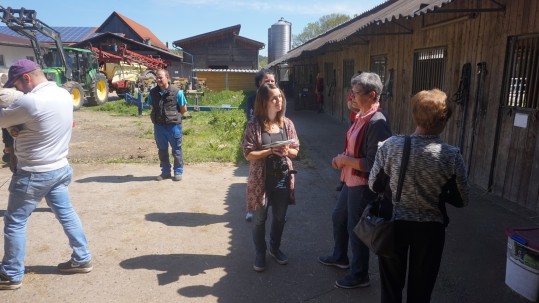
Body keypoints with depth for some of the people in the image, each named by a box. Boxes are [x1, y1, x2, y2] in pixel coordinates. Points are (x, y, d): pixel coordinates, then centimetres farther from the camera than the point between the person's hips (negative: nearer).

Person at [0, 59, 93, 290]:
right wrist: (20, 126, 2)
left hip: (34, 174, -7)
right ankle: (82, 259, 25)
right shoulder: (64, 95, 2)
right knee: (66, 213, 16)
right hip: (60, 168, 8)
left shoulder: (31, 101, -25)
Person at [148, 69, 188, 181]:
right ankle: (165, 172, 25)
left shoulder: (177, 92, -9)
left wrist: (173, 116, 4)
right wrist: (158, 116, 8)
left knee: (176, 150, 4)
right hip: (158, 126, 4)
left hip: (173, 125, -4)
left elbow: (184, 109, -1)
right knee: (162, 150, 12)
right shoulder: (153, 92, 3)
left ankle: (178, 172, 17)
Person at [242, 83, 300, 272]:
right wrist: (271, 151, -24)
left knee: (280, 217, 16)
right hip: (261, 179, -3)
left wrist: (287, 151, -17)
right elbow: (248, 154, -13)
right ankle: (260, 253, 31)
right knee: (260, 218, 10)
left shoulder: (287, 123, 1)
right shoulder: (254, 125, -11)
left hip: (283, 178, 4)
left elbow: (296, 150, 6)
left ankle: (275, 248, 40)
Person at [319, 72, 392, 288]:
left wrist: (345, 160, -17)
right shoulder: (362, 117, 4)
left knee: (355, 229, 7)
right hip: (351, 181, 10)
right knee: (338, 218, 25)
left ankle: (359, 275, 29)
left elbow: (373, 163, -28)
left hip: (364, 185, -10)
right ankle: (340, 257, 48)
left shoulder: (377, 122, -25)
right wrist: (342, 158, 1)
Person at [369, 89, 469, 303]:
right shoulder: (452, 156, -17)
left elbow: (374, 185, -6)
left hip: (394, 224, 0)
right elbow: (462, 200, -5)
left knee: (391, 285, 20)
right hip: (430, 229, 0)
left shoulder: (391, 145, -16)